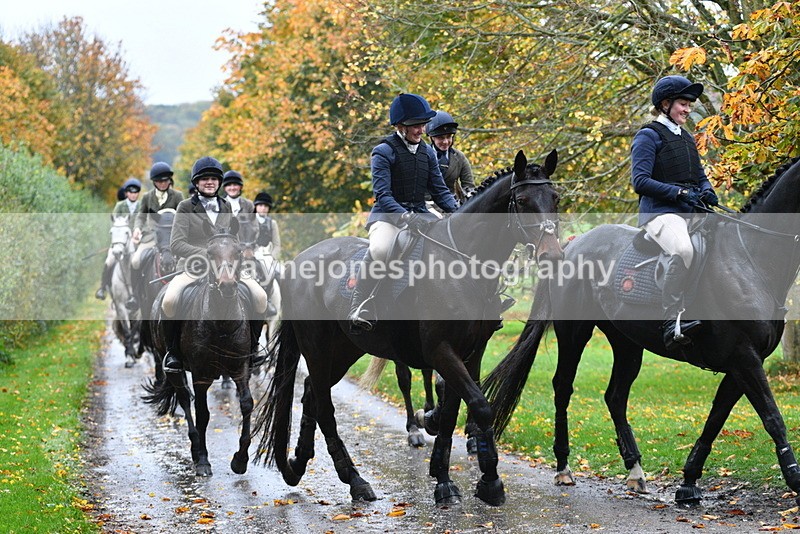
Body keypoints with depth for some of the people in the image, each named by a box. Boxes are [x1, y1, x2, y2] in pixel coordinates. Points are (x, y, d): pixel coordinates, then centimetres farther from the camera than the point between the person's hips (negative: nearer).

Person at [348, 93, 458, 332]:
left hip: (420, 214, 6)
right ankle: (361, 313, -34)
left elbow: (439, 190, 13)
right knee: (379, 249, -37)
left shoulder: (427, 152, 13)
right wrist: (406, 217, -31)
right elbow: (382, 195, -16)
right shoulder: (384, 152, -6)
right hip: (388, 215, -6)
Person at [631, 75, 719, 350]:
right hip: (660, 212, -9)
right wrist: (680, 193, -18)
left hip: (692, 213, 9)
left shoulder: (687, 138, 23)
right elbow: (640, 181, -11)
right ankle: (671, 323, -38)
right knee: (683, 250, -36)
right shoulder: (649, 136, -1)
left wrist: (706, 192, 3)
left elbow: (700, 176, 28)